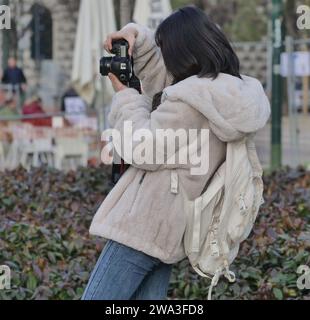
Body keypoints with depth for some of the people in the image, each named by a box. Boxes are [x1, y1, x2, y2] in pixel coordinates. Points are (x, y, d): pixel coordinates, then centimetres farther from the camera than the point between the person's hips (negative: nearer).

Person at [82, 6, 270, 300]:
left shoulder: (188, 100, -21)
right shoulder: (228, 90, 10)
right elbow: (154, 67, 22)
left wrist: (124, 95, -5)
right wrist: (136, 35, 4)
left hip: (142, 226, -10)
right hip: (170, 231, 10)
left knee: (98, 297, -7)